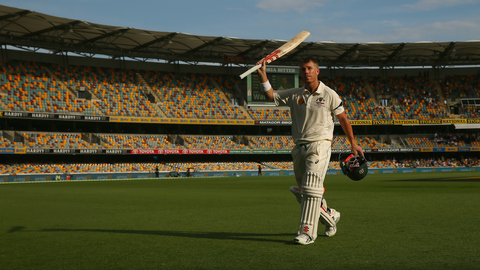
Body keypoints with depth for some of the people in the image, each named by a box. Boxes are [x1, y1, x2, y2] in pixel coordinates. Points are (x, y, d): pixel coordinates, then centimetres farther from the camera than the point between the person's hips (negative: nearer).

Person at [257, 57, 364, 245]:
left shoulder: (329, 95, 0)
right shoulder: (294, 95, 9)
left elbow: (343, 118, 7)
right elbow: (271, 96, 8)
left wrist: (353, 143, 8)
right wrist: (263, 75, -5)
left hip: (319, 146, -5)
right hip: (299, 148, 5)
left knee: (311, 189, -16)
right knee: (303, 191, 12)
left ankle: (307, 232, -15)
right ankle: (330, 216, 34)